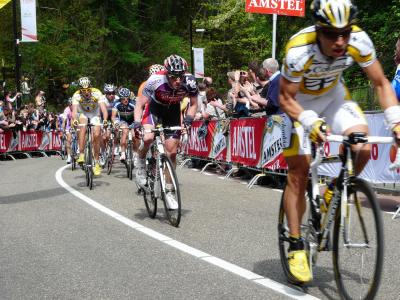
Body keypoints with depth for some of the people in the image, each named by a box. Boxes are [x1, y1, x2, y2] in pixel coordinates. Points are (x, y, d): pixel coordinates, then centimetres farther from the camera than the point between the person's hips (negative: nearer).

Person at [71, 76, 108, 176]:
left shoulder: (97, 93, -28)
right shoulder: (76, 95, -25)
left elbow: (103, 108, -36)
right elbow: (74, 110, -35)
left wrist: (105, 120, -54)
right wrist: (74, 120, -56)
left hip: (94, 114, 0)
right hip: (83, 113, 0)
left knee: (96, 135, -15)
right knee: (83, 127, -32)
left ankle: (96, 162, -1)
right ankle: (81, 154, -31)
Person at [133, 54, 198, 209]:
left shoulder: (189, 81, -29)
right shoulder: (156, 80, -35)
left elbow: (193, 104, -11)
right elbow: (140, 104, -24)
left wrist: (188, 119, -28)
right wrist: (137, 123, -39)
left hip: (173, 111, 2)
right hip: (155, 107, -2)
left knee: (172, 152, -1)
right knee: (147, 137, -32)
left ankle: (169, 191, 14)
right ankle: (141, 162, 1)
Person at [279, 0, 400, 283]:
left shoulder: (359, 40, -26)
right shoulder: (299, 50, -35)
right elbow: (286, 98, -24)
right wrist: (310, 122, -41)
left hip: (333, 93, 3)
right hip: (299, 101, -3)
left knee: (362, 148, -21)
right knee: (299, 172, -7)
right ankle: (296, 245, 4)